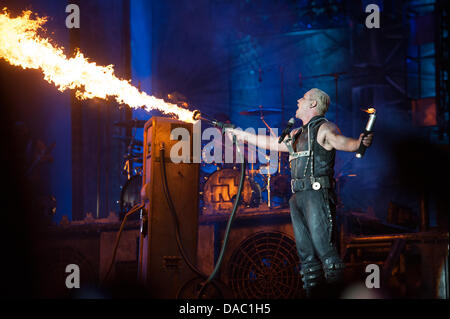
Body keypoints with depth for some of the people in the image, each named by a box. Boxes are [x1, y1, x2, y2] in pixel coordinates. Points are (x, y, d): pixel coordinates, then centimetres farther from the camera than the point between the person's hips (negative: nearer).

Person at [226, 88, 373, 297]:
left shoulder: (324, 128, -2)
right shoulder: (297, 134, 23)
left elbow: (339, 141, -21)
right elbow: (272, 143, 35)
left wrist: (359, 143, -43)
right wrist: (243, 135, 41)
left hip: (317, 195, -8)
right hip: (298, 197, 9)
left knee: (323, 246, -15)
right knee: (305, 251, 8)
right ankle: (311, 290, 11)